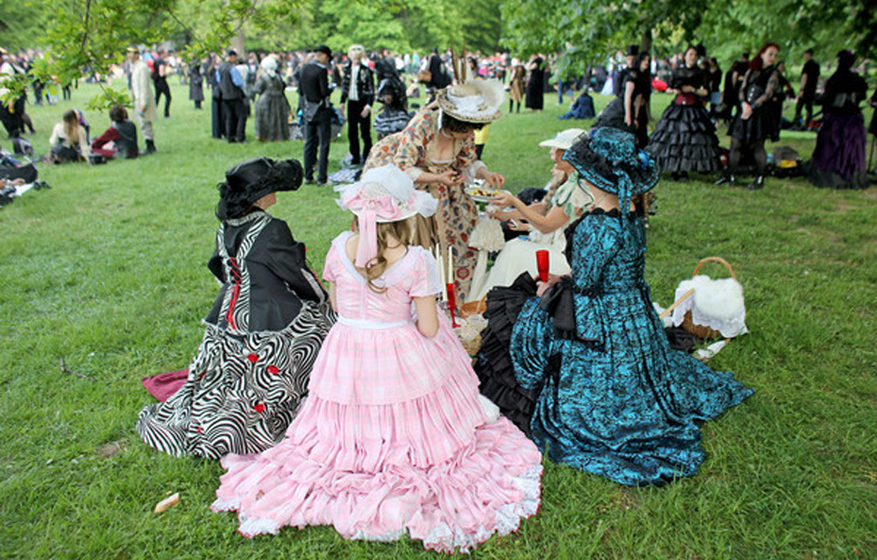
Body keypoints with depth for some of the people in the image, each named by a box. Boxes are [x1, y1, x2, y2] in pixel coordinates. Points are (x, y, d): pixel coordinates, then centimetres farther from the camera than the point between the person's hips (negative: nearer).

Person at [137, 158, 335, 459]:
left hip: (229, 319, 8)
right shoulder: (271, 231, -20)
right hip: (268, 325, -8)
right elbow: (298, 274, -12)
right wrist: (324, 298, 5)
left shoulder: (226, 228, 2)